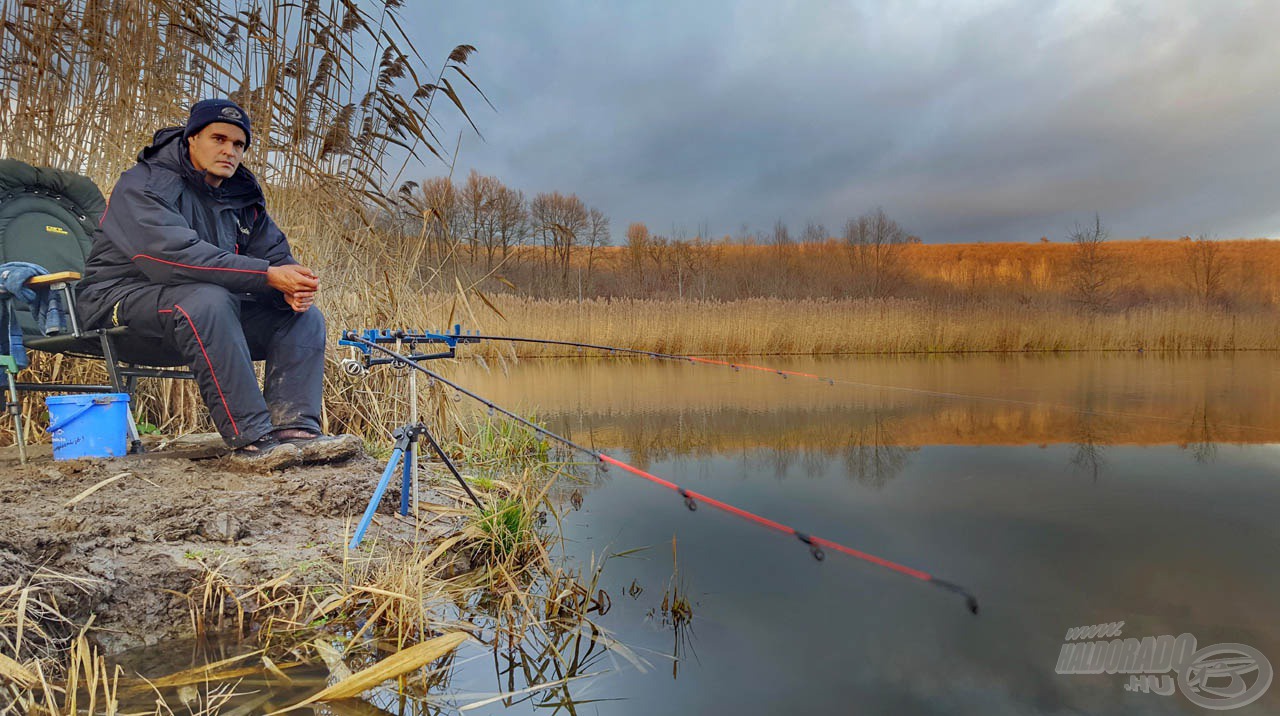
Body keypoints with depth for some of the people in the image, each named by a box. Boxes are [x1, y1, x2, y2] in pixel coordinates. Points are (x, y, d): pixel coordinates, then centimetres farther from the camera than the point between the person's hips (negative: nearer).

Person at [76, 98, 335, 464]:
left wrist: (294, 288, -24)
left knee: (305, 317, -9)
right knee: (208, 300, -38)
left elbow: (274, 252, 1)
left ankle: (295, 428, -25)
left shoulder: (242, 196, 11)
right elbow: (177, 256, -29)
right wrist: (267, 276, -36)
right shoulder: (144, 185, -12)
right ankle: (251, 437, -39)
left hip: (216, 303, 7)